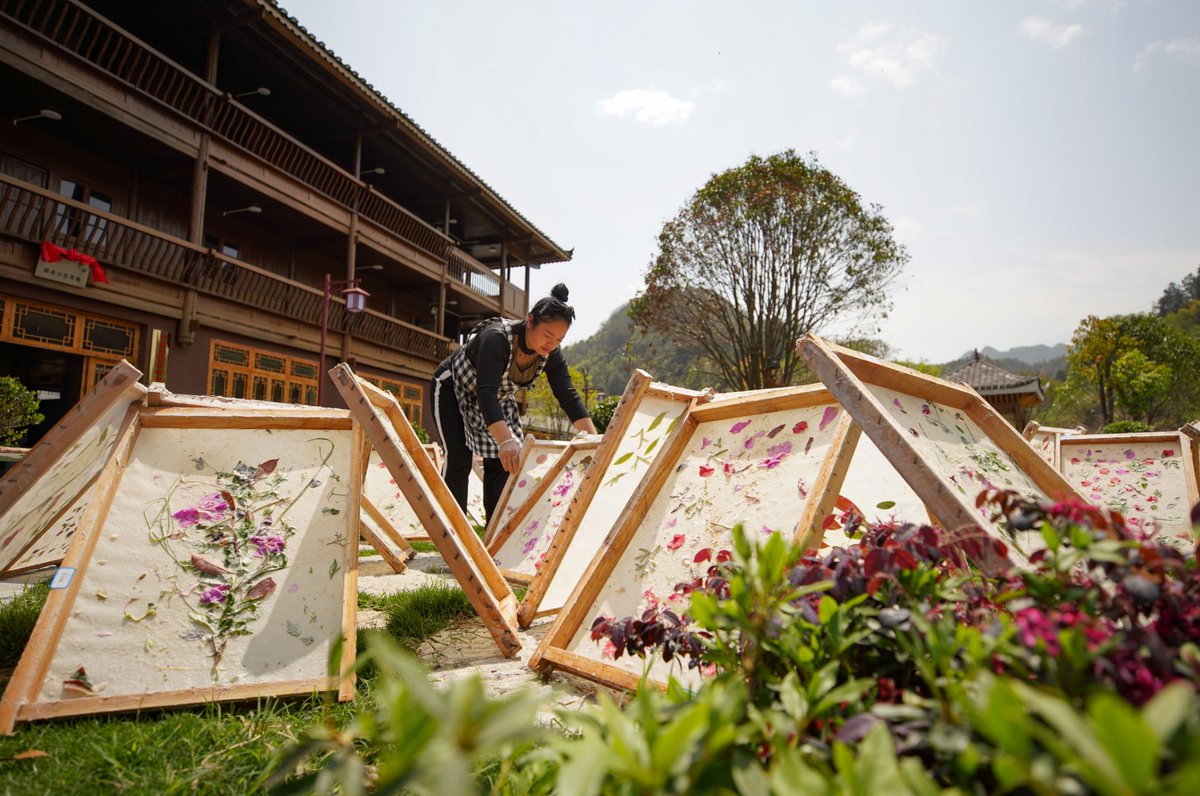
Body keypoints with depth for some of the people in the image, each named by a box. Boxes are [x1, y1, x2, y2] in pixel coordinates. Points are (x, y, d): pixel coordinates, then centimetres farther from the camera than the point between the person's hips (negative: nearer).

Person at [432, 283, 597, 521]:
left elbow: (568, 397, -18)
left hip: (498, 398, 6)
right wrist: (505, 441, -62)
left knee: (501, 463, 0)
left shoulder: (551, 354, -20)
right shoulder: (497, 338, -39)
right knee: (459, 462, -15)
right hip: (454, 389, -6)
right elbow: (486, 393, -49)